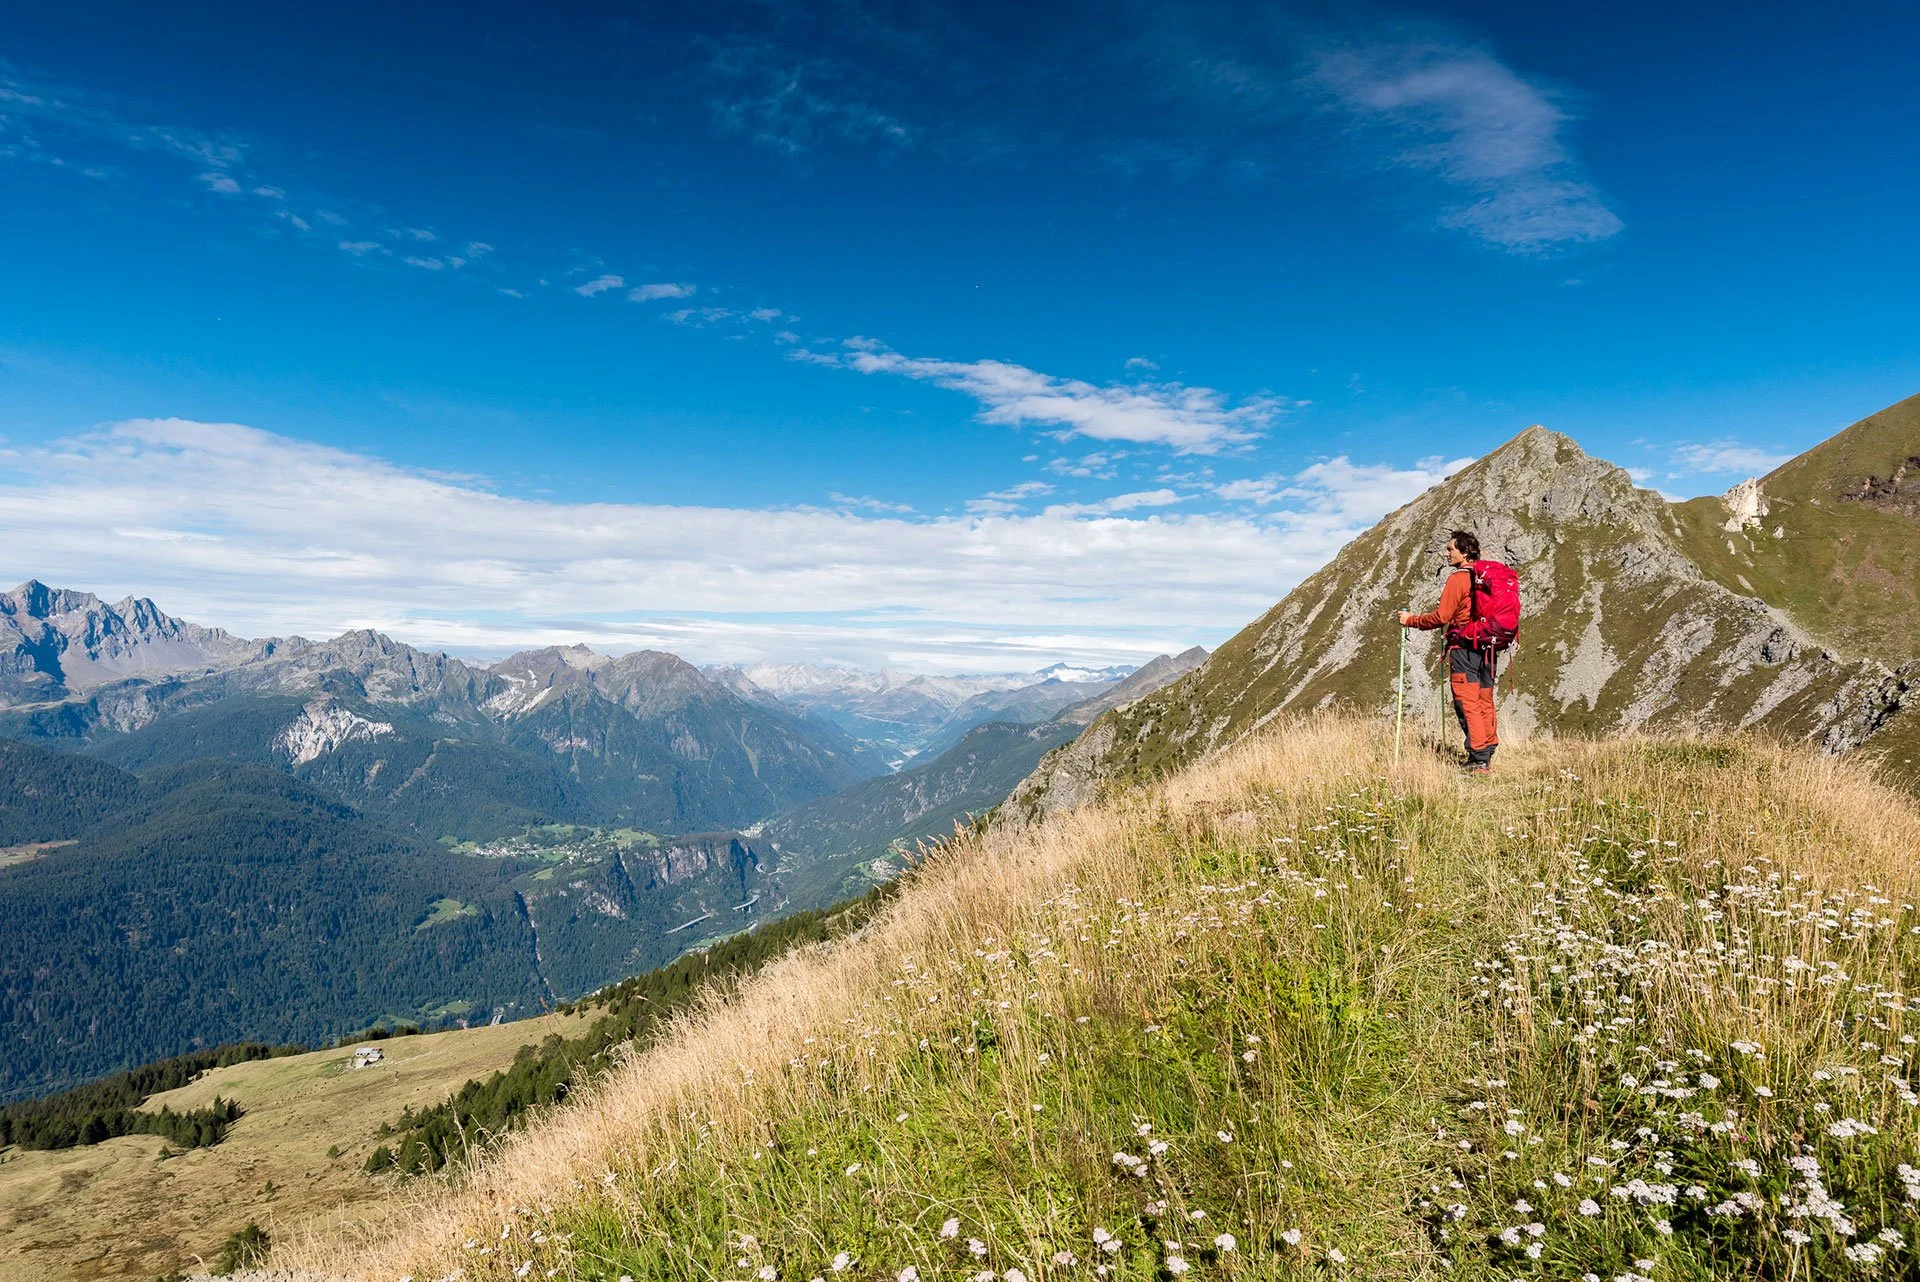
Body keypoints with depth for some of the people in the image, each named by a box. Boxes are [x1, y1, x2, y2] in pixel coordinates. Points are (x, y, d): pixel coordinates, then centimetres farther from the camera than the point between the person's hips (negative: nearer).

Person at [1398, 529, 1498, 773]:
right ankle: (1488, 756, 19)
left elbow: (1442, 617, -14)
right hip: (1487, 647, 8)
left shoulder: (1458, 578, -12)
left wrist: (1412, 620, -1)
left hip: (1464, 648, -8)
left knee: (1468, 704, -6)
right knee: (1485, 703, 13)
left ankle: (1478, 761, -7)